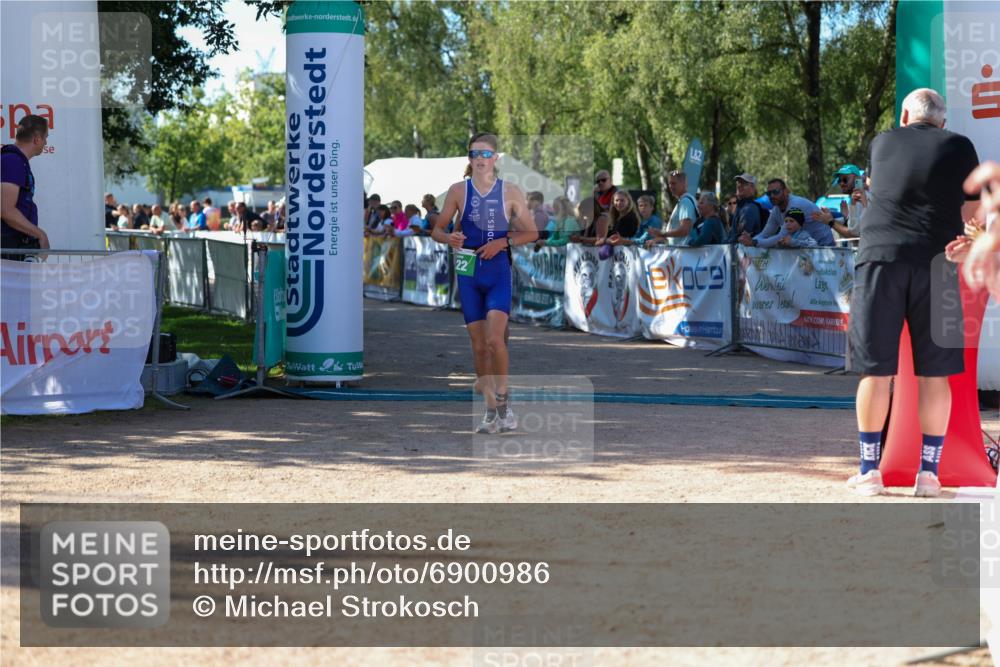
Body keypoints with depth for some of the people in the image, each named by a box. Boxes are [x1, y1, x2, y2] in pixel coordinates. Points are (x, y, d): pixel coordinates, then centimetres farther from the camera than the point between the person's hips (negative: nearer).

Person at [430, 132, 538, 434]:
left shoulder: (510, 192, 1)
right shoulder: (458, 191, 4)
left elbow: (531, 233, 5)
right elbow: (437, 230, 8)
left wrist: (503, 241, -12)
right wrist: (450, 238, -15)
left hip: (499, 273, -2)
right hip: (469, 273, 2)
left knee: (495, 339, -19)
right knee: (479, 346, 4)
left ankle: (502, 395, 1)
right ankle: (491, 410, 14)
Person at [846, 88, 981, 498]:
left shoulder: (883, 143, 16)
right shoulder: (959, 147, 10)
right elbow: (972, 214, 12)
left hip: (880, 255, 1)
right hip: (936, 262, -1)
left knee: (875, 369, 4)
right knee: (934, 374, 5)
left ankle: (870, 470, 7)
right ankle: (928, 472, 7)